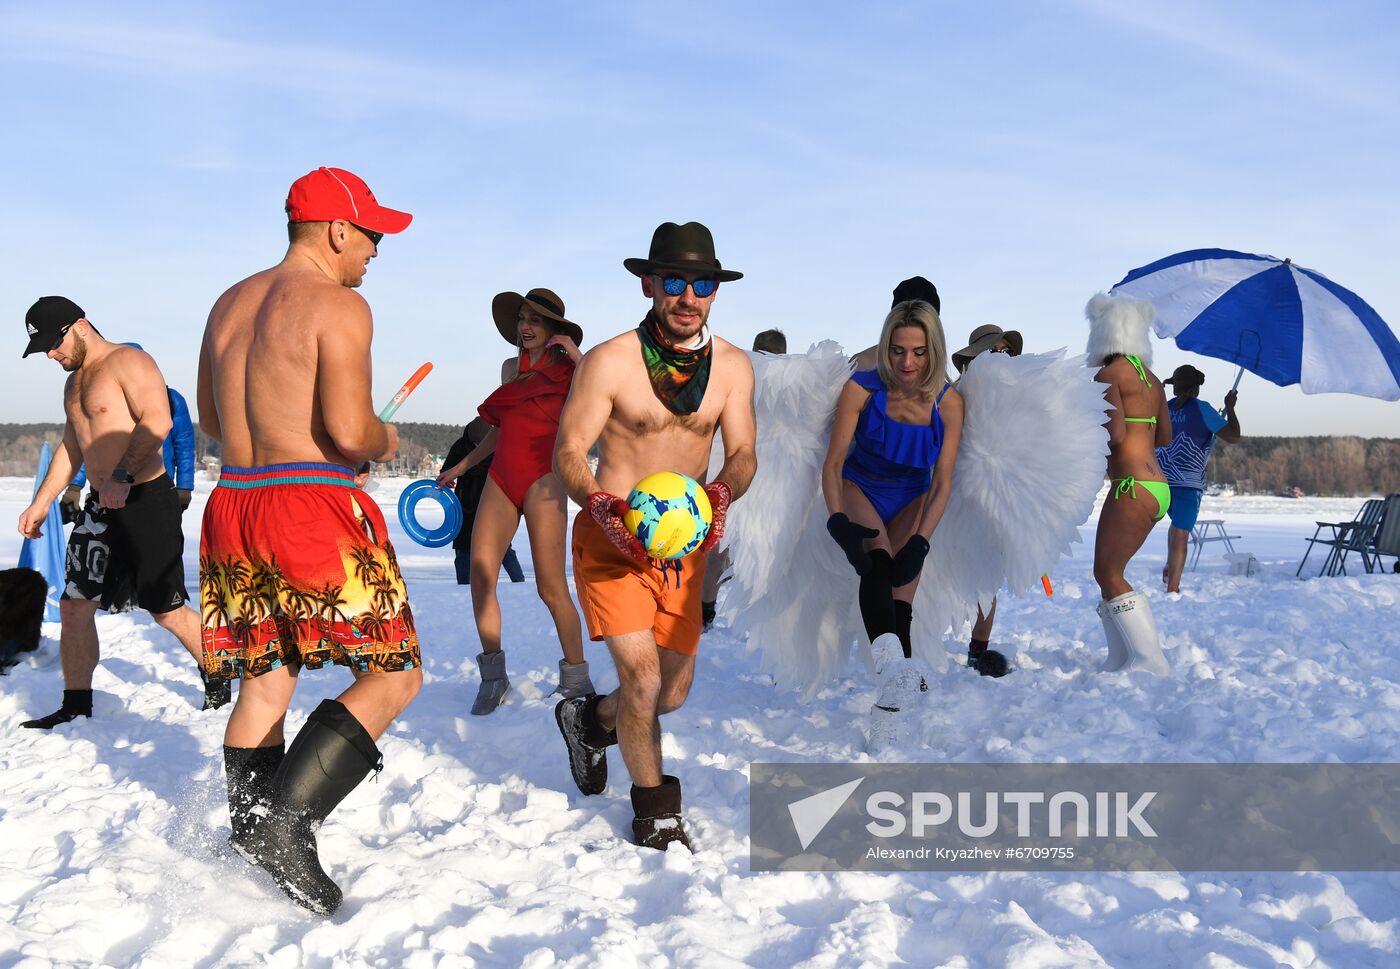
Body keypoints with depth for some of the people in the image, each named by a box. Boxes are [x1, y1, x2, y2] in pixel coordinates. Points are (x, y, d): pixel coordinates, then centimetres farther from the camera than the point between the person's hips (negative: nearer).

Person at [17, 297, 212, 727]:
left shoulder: (128, 361, -10)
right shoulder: (75, 382, 20)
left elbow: (157, 421, -24)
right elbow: (71, 447, 27)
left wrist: (123, 476, -31)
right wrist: (41, 503, 20)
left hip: (145, 500, -9)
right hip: (100, 504, 9)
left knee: (168, 611, -3)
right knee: (74, 607, 6)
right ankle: (76, 704, 17)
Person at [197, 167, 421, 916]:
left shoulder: (231, 303, 16)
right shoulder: (339, 305, -9)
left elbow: (210, 420, 23)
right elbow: (349, 431, -18)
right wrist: (385, 442, 3)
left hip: (233, 505, 8)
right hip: (312, 507, -8)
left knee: (264, 681, 17)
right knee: (393, 674, 0)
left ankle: (249, 828, 19)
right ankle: (285, 822, -11)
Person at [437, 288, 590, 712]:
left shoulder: (566, 369, 3)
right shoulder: (513, 370, 19)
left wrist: (576, 355, -14)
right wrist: (460, 467, 33)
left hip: (542, 480, -6)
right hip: (501, 477, 6)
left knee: (550, 586, -8)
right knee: (480, 574, -6)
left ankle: (576, 680, 4)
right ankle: (493, 677, 5)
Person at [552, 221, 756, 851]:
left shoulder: (733, 367, 0)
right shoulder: (609, 362, -13)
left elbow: (743, 452, -1)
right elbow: (568, 453, -11)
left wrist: (722, 492, -24)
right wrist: (602, 506, -31)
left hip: (685, 544, 5)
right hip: (612, 539, -5)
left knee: (674, 692, 11)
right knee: (641, 676, -15)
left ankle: (590, 720, 44)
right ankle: (654, 806, 11)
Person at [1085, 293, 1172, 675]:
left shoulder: (1109, 375, -9)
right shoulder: (1151, 379, 16)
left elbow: (1114, 435, -18)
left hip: (1133, 486, -9)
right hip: (1157, 486, 9)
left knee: (1108, 573, -5)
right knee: (1108, 572, 12)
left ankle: (1150, 661, -9)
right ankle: (1121, 660, 11)